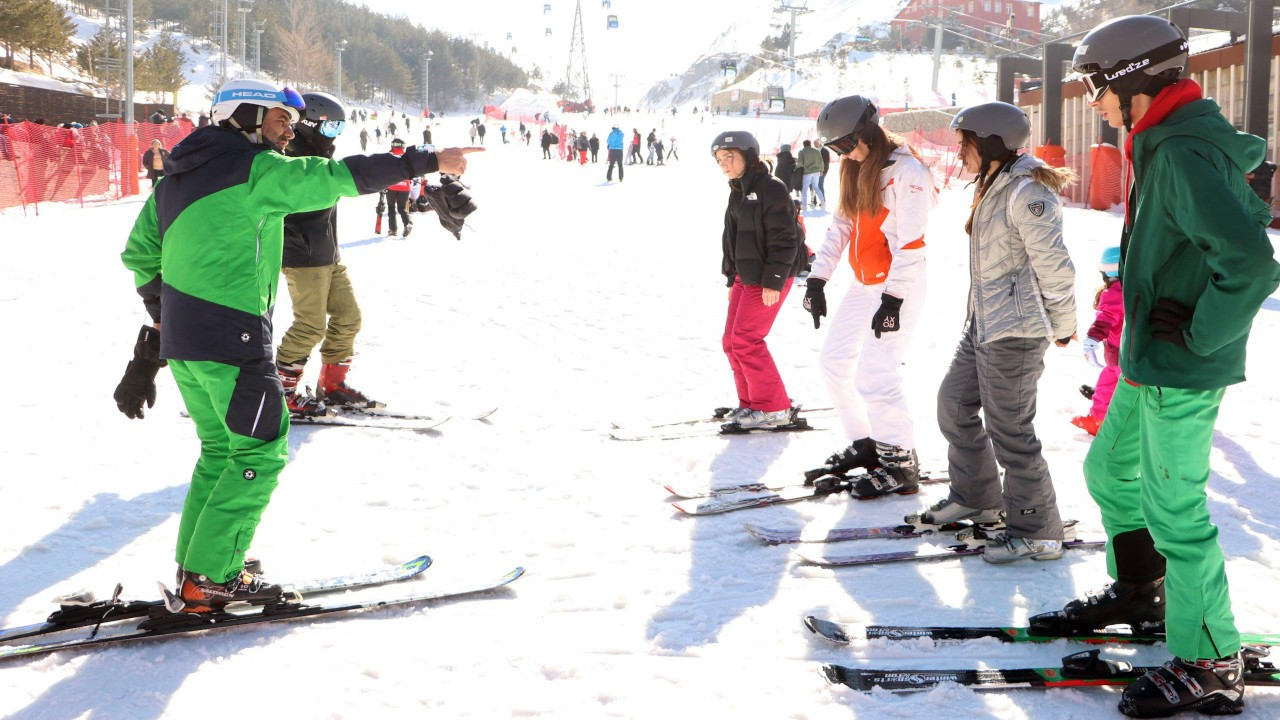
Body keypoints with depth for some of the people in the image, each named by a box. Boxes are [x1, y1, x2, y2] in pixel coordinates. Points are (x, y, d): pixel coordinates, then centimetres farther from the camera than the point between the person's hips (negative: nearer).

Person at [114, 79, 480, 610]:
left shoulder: (177, 177, 15)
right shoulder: (258, 171, -10)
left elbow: (139, 253, 19)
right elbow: (342, 177, -15)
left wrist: (163, 313, 29)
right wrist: (429, 162, -10)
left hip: (180, 337, 9)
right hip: (233, 338, -9)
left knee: (220, 448, 19)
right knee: (261, 451, -1)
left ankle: (195, 565, 22)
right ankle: (210, 578, -1)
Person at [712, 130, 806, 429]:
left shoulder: (771, 189, -15)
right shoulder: (738, 193, 13)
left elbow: (784, 240, -19)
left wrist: (773, 281, -21)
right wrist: (731, 277, 20)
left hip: (769, 280, -9)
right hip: (746, 278, 9)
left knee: (746, 340, -12)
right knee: (731, 341, 9)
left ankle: (774, 408, -4)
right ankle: (751, 403, 21)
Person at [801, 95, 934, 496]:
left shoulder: (908, 172, -17)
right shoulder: (855, 170, 10)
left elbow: (910, 242, -21)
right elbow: (841, 227, 11)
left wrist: (893, 299, -23)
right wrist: (817, 279, 4)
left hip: (899, 286, -9)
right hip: (864, 284, 9)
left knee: (875, 378, -14)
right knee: (833, 361, 14)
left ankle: (901, 466, -2)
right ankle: (865, 444, 28)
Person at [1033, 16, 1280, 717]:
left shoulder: (1181, 156, -23)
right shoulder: (1169, 144, 9)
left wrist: (1200, 335, -20)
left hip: (1180, 372, -10)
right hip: (1150, 362, 11)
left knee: (1172, 509, -4)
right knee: (1109, 470, 23)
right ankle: (1138, 593, 43)